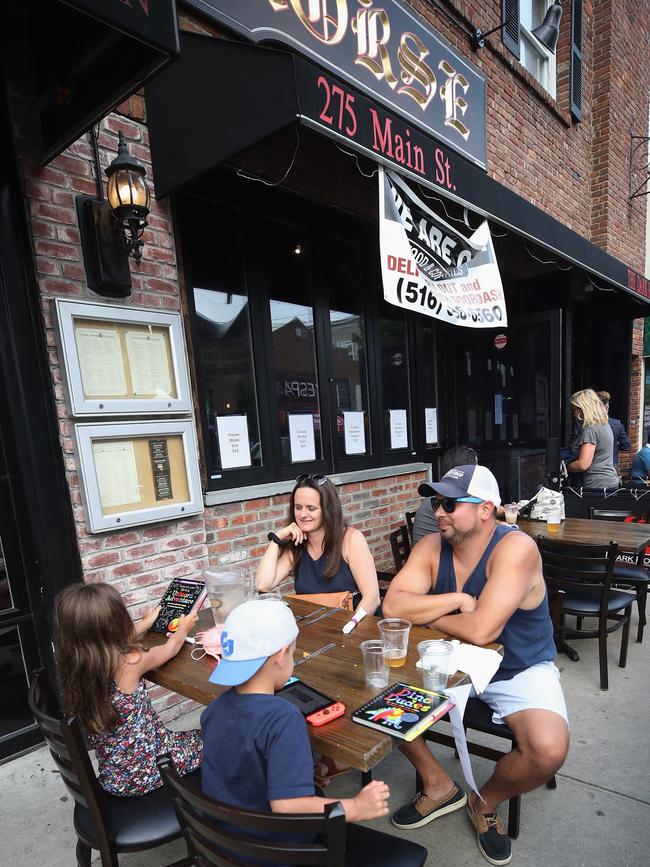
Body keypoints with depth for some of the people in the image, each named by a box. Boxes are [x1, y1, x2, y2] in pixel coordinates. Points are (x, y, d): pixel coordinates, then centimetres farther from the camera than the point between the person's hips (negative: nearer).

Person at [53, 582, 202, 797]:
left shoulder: (73, 661, -11)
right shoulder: (129, 662, -28)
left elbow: (117, 640, 10)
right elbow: (170, 648, -6)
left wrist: (147, 622, 27)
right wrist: (183, 627, 15)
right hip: (146, 769, -6)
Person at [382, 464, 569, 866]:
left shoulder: (515, 548, -28)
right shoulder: (432, 547, -11)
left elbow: (481, 630, -34)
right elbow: (392, 606, -18)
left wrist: (425, 614, -17)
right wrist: (456, 599, -26)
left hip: (521, 671, -4)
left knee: (549, 751, -28)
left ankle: (486, 803, 7)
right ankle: (439, 786, 14)